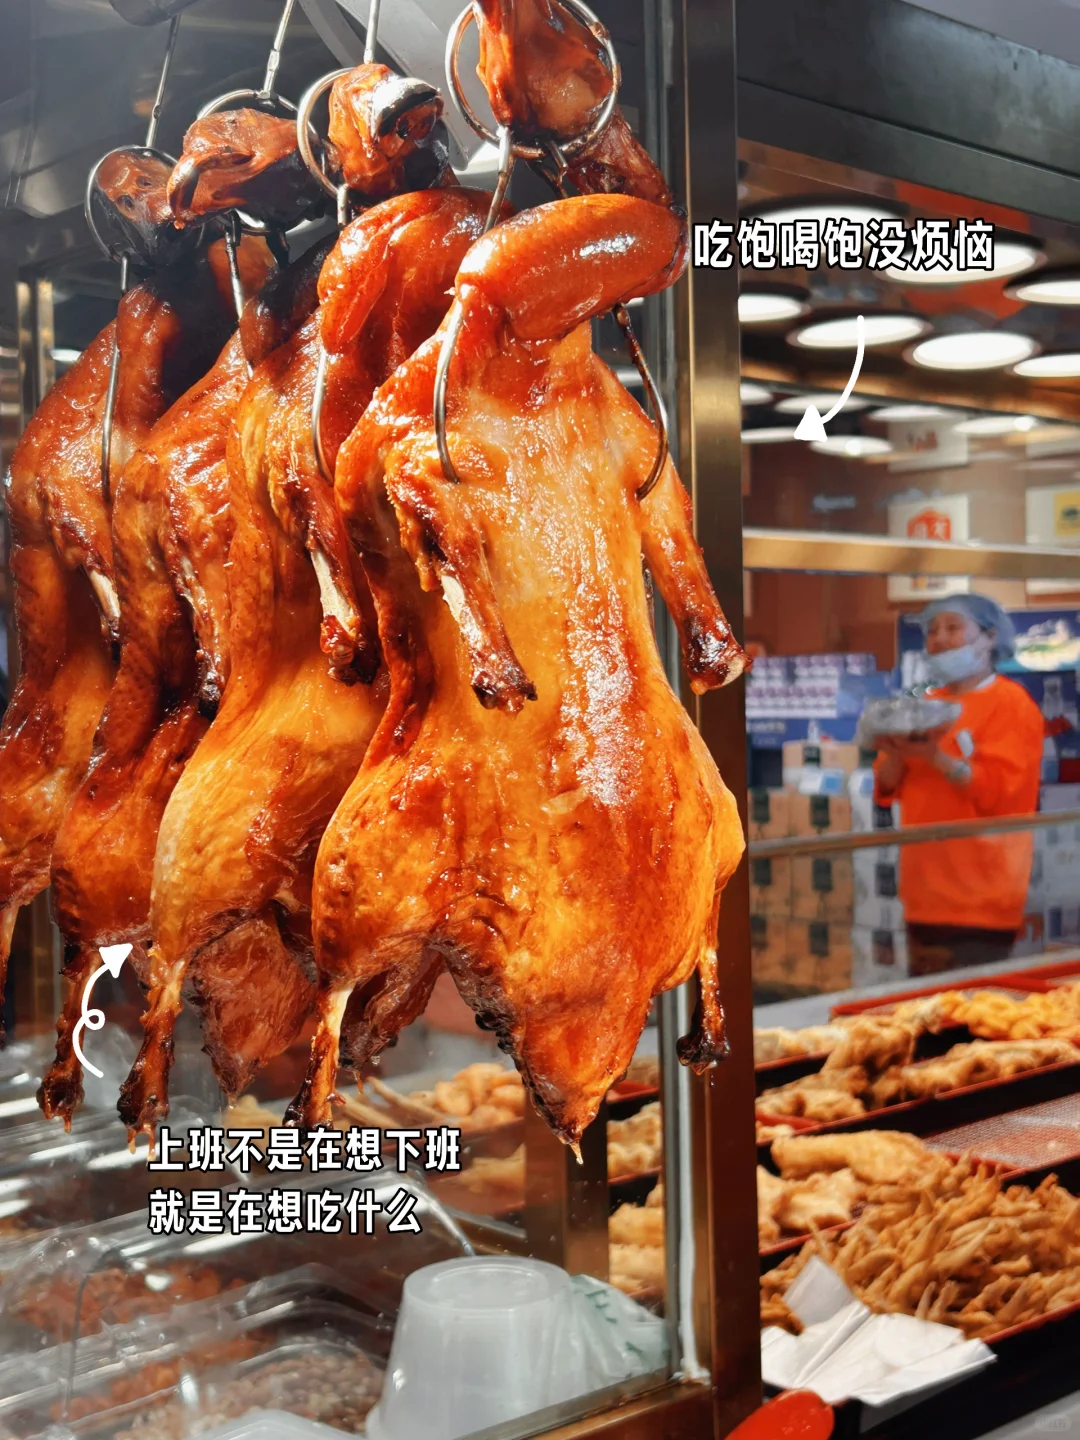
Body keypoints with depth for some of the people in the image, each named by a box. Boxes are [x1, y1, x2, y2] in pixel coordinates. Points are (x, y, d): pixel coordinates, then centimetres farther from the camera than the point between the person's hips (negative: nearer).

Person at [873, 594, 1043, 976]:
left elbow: (998, 791, -16)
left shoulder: (1011, 702, -5)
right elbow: (887, 789, 11)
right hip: (927, 893, 7)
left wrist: (934, 756, -25)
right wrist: (896, 756, -10)